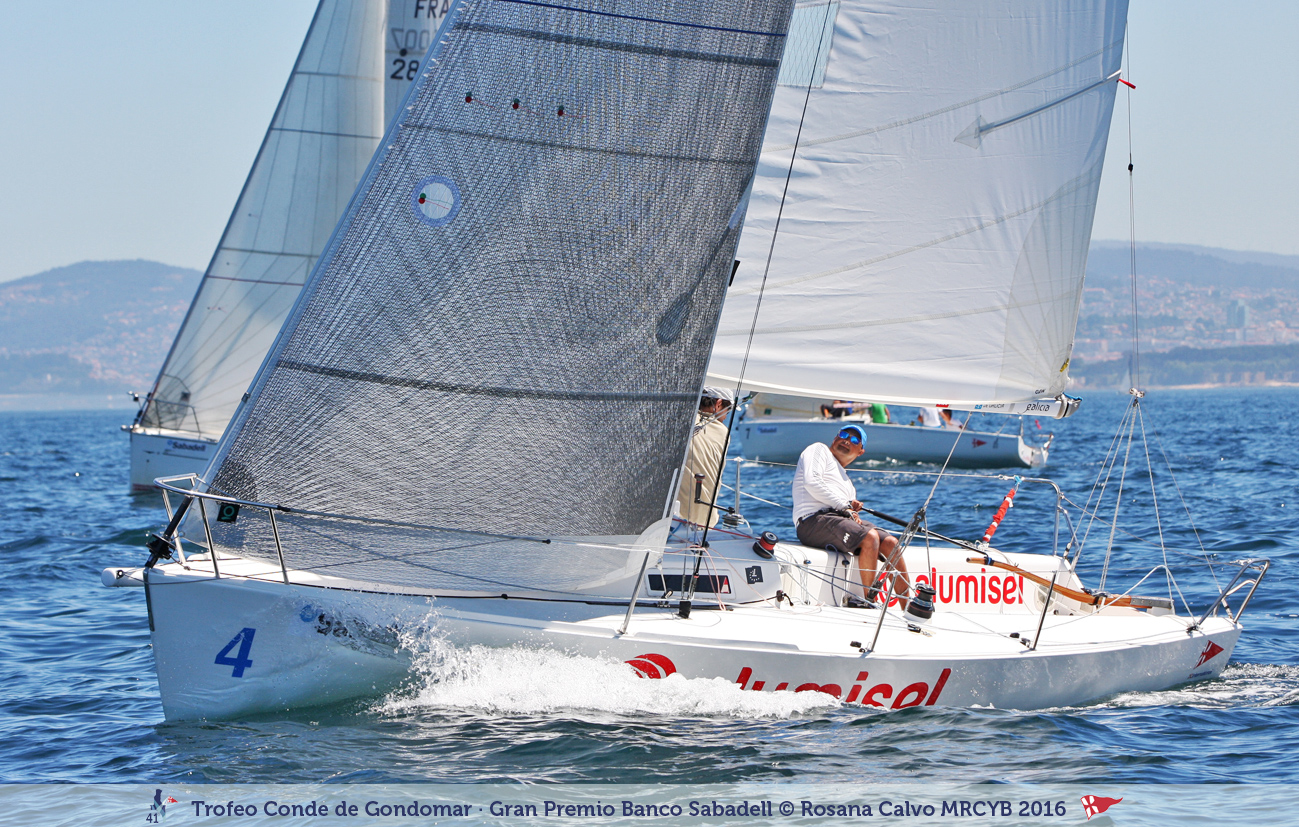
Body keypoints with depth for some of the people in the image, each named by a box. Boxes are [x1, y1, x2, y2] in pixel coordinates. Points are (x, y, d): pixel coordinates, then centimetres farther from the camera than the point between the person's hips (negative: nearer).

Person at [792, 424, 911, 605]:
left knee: (890, 542, -11)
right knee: (870, 536, -29)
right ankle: (869, 602, -24)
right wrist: (844, 507, -8)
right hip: (814, 519, -8)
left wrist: (853, 508, -2)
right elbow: (812, 482, -6)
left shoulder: (847, 482, 36)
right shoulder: (818, 450, 14)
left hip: (840, 518, 8)